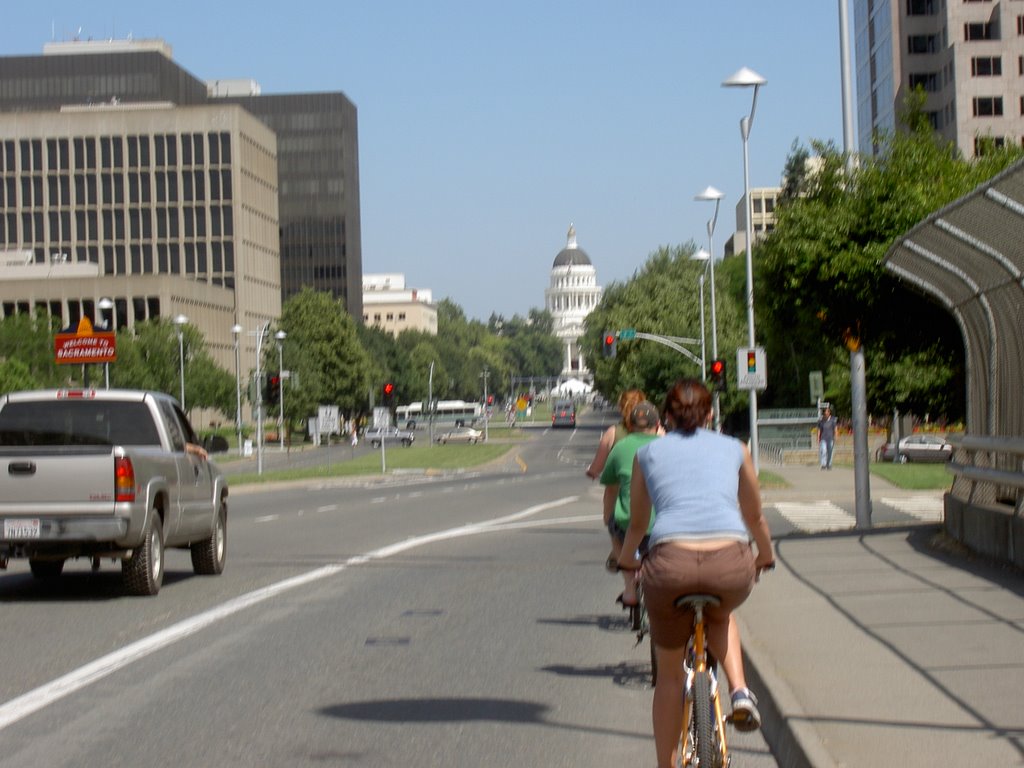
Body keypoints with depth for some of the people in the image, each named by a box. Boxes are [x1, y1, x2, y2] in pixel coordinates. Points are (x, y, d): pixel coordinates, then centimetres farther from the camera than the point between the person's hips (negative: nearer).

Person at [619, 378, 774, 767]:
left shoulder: (648, 453, 22)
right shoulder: (734, 448, 23)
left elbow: (637, 524, 32)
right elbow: (755, 518, 35)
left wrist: (626, 559, 53)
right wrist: (766, 556, 55)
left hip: (671, 563, -1)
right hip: (732, 564, 1)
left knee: (669, 675, 21)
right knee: (720, 616, 37)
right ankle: (740, 692, 13)